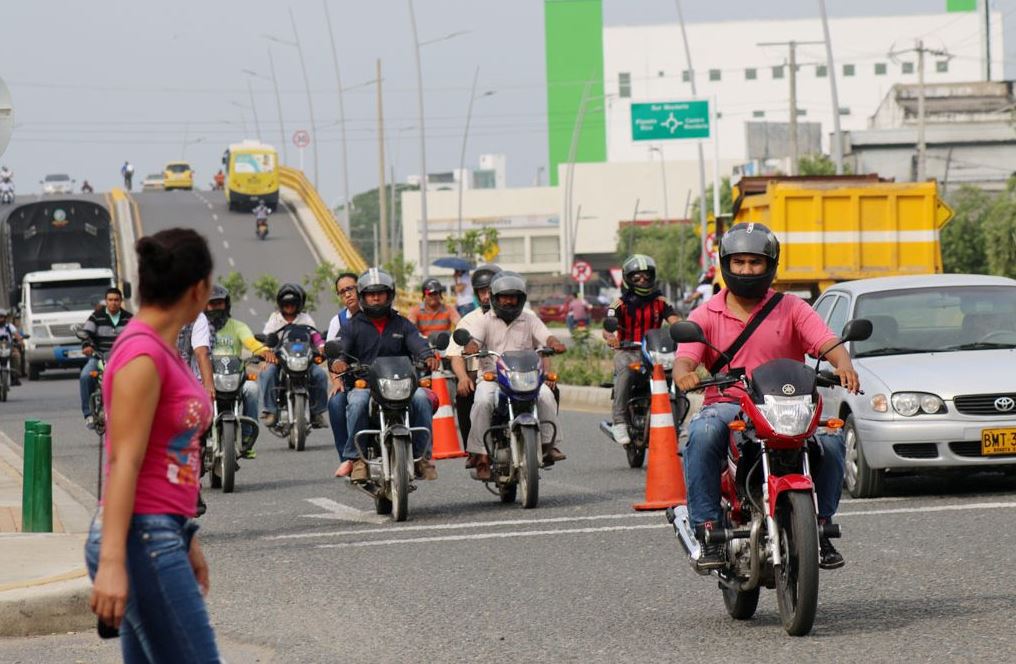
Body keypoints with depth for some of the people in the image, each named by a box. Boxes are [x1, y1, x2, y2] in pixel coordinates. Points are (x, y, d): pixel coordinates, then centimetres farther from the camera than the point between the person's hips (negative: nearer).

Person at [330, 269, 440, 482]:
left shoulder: (401, 324, 17)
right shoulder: (354, 326, 13)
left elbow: (417, 344, 0)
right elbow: (342, 348, -1)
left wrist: (429, 356, -24)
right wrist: (338, 361, -27)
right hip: (363, 384, -1)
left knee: (421, 398, -29)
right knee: (357, 403, -36)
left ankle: (421, 455, -18)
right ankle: (355, 457, -26)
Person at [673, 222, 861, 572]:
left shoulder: (791, 309, 10)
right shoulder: (706, 315, 11)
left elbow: (828, 342, -5)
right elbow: (685, 357, -4)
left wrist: (843, 365, -29)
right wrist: (684, 374, -30)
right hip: (726, 405, -1)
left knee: (830, 439, -28)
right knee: (703, 435, -35)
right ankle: (707, 532, -32)